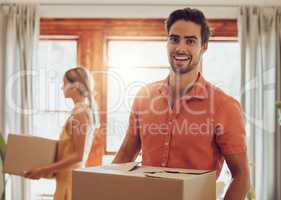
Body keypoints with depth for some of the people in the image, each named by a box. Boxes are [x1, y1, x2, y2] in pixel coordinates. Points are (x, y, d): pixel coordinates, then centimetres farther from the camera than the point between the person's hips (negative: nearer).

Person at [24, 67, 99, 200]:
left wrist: (45, 170, -19)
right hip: (68, 177, 9)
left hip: (71, 179, -9)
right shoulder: (83, 110, 10)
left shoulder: (80, 114, -17)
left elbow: (78, 156, -21)